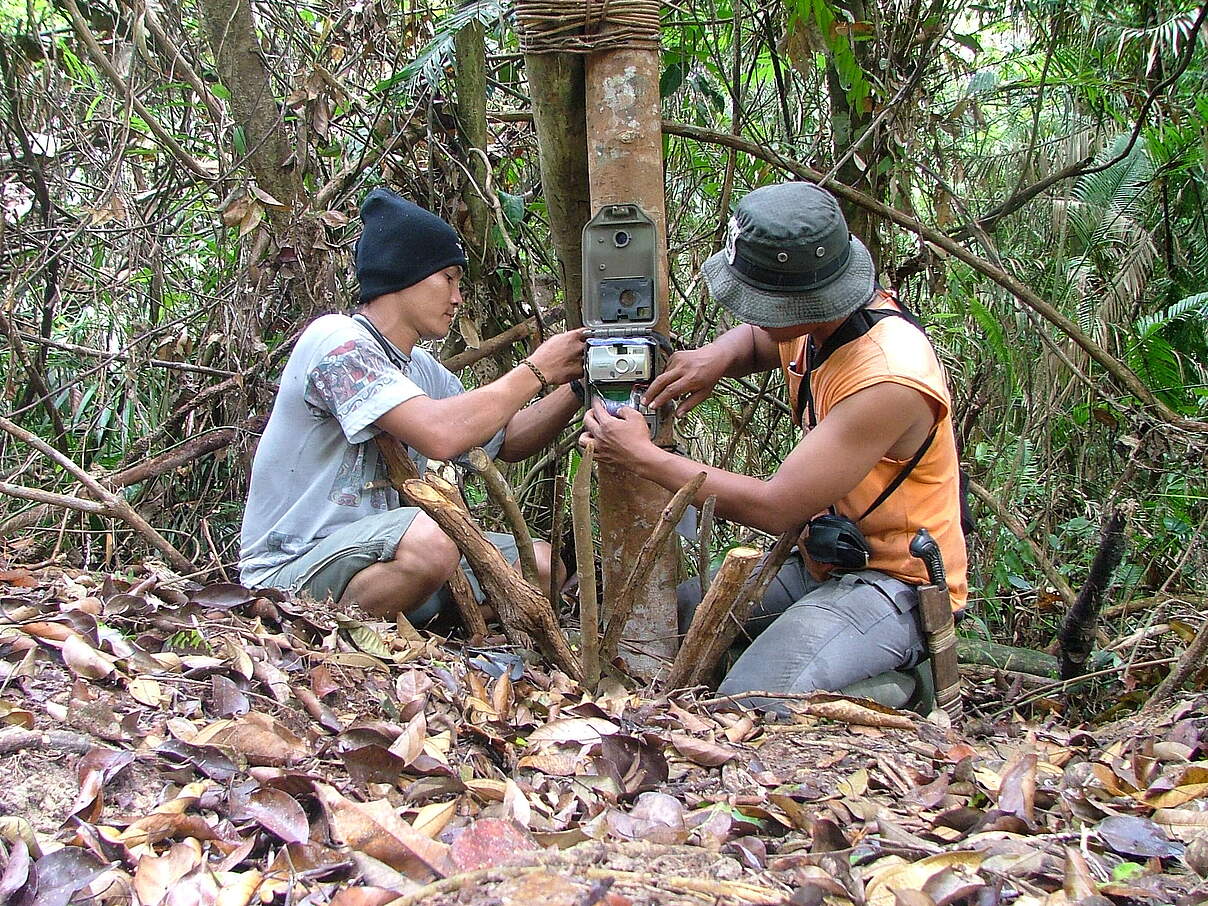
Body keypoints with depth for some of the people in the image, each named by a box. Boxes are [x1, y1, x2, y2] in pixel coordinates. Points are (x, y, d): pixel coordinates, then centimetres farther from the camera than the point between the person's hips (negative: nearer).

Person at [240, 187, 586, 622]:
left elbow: (507, 440, 20)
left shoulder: (422, 369, 14)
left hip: (380, 550, 9)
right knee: (430, 540, -36)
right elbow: (439, 435, -29)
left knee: (543, 562, 2)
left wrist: (577, 384, 3)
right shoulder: (335, 340, -15)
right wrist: (535, 371, -16)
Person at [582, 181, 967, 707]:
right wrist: (717, 357, -3)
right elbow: (753, 339, 23)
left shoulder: (889, 378, -29)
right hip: (822, 561, 9)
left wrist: (643, 457, -18)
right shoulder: (820, 319, -3)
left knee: (750, 706, -28)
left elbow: (775, 508, -27)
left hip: (894, 582, -9)